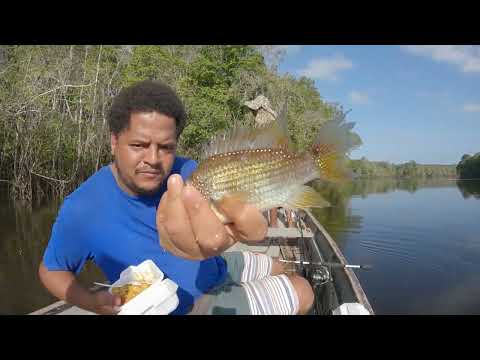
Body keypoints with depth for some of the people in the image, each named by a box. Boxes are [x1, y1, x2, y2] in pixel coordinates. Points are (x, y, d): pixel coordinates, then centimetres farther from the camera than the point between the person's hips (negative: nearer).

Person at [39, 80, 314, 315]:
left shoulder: (186, 173, -24)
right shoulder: (82, 211, -29)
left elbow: (257, 228, -39)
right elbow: (51, 270, -8)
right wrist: (92, 302, -29)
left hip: (217, 270, 4)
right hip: (188, 306, -4)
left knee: (277, 270, 30)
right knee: (302, 292, 3)